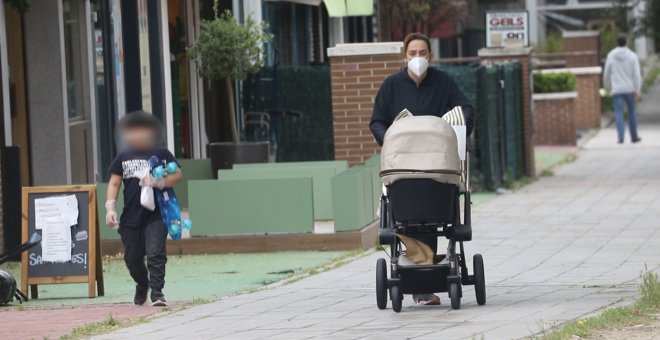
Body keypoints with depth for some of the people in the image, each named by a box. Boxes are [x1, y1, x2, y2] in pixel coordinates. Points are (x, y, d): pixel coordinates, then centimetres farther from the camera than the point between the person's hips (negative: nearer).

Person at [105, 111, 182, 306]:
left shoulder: (161, 154, 3)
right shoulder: (123, 158, 12)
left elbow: (177, 174, -1)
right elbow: (114, 184, 11)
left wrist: (159, 182, -17)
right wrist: (110, 207, -1)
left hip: (155, 215, -4)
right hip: (130, 216, 4)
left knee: (155, 253, -14)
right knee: (132, 258, 13)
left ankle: (157, 291, -13)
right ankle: (142, 285, 37)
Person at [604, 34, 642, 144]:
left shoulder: (610, 56, 0)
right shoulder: (632, 56, -5)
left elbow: (607, 74, 7)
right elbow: (637, 74, -9)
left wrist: (609, 88, 22)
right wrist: (637, 90, -5)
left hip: (617, 89, 0)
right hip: (629, 89, 0)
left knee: (618, 113, -2)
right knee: (632, 112, 14)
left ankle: (621, 136, -18)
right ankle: (634, 136, 22)